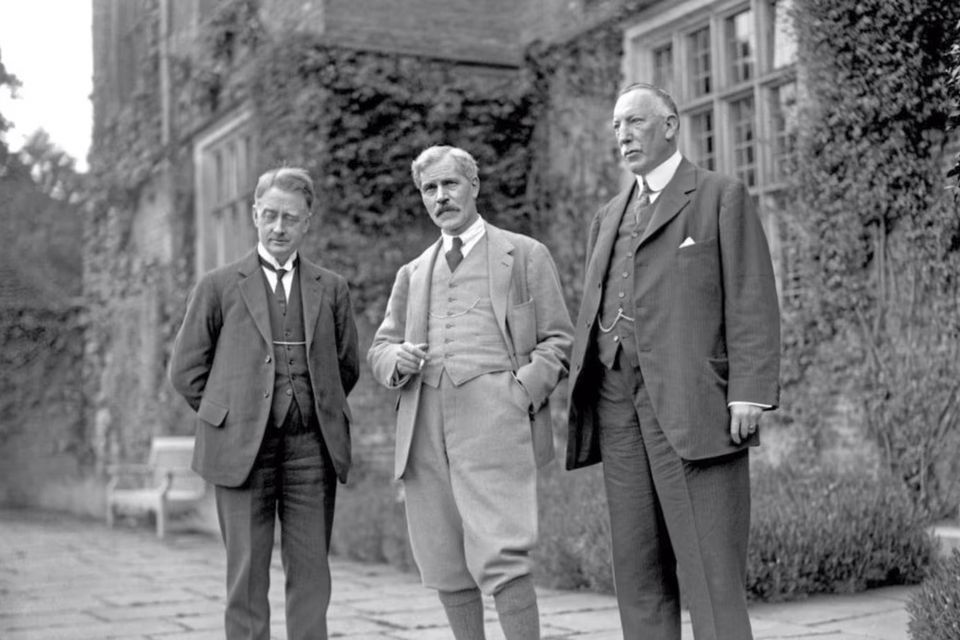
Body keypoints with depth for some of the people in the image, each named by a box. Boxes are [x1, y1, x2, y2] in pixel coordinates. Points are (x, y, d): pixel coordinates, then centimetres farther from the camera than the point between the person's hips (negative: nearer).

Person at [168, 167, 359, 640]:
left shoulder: (331, 289, 11)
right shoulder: (218, 287, 6)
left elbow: (347, 367, 19)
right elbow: (186, 370, 7)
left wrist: (315, 410, 12)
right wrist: (228, 416, 5)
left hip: (312, 448, 2)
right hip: (243, 450, -2)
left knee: (311, 575, 2)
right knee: (247, 577, 0)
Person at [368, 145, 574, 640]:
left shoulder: (525, 255, 12)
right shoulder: (412, 274, 24)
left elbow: (557, 341, 8)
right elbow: (378, 350, 24)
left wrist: (522, 392, -9)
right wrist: (398, 358, 0)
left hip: (495, 419, -4)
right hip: (424, 427, 5)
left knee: (500, 557, -15)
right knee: (443, 565, 6)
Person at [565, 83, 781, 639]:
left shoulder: (722, 198, 6)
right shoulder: (608, 217, 24)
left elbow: (752, 302, -2)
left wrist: (750, 394, -12)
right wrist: (580, 397, 10)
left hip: (691, 401, -6)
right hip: (618, 404, 6)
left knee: (709, 566, -8)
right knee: (638, 569, 5)